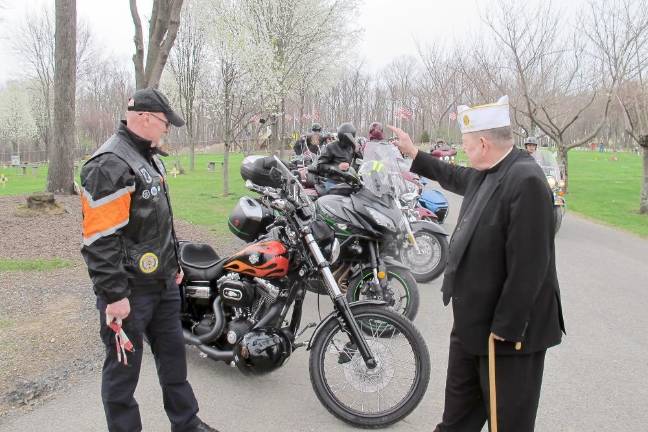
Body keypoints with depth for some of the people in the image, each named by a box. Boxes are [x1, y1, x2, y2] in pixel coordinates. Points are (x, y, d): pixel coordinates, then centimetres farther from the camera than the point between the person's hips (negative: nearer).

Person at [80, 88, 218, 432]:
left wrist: (174, 262, 23)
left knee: (173, 354, 19)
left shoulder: (150, 158, 13)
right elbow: (100, 239, -24)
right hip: (130, 291, -10)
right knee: (124, 366, 7)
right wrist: (114, 295, -22)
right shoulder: (109, 165, -20)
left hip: (163, 282, 10)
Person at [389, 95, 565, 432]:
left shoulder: (526, 181, -24)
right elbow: (454, 177, 28)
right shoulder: (486, 173, 3)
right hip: (473, 318, 9)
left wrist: (505, 328, -21)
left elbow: (528, 265, -27)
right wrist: (414, 153, 31)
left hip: (507, 327, -9)